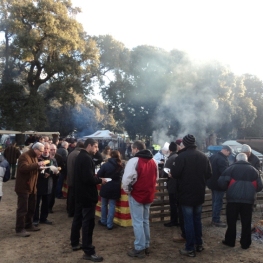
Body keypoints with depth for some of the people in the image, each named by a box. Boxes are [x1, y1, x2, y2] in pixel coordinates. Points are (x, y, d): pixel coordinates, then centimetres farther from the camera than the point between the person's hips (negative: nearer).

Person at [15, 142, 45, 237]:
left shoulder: (34, 157, 15)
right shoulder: (24, 156, -16)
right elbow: (23, 168, -33)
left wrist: (39, 167, 8)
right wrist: (37, 164, -31)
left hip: (32, 187, 9)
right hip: (23, 187, -9)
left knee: (31, 208, 16)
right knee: (22, 209, -4)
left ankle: (28, 225, 29)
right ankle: (19, 229, 4)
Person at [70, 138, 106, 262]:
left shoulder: (79, 156, 11)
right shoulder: (87, 158, -21)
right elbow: (89, 178, -27)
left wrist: (96, 178, 7)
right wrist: (100, 180, -12)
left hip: (80, 193, 11)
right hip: (87, 195, -11)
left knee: (78, 218, 19)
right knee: (88, 222, -5)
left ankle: (75, 243, 32)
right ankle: (88, 252, 1)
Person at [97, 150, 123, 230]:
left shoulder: (105, 165, -12)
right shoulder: (121, 166, -3)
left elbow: (99, 175, -11)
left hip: (106, 187, -1)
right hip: (115, 188, 2)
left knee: (104, 204, 16)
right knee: (112, 205, 7)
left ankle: (103, 221, 28)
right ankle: (109, 224, 8)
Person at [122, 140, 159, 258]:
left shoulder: (134, 161, -16)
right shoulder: (153, 161, 10)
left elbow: (127, 179, -24)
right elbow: (156, 178, 17)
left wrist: (127, 190, -8)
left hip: (136, 195, -7)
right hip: (149, 195, 7)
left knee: (137, 222, 2)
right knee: (145, 221, 18)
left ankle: (139, 249, 8)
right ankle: (146, 246, 26)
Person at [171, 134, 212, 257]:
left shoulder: (182, 156, -16)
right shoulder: (203, 156, 2)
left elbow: (174, 174, -18)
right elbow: (209, 174, 7)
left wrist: (183, 175, 4)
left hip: (186, 194, -6)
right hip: (199, 194, 6)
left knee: (188, 221, 2)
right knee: (197, 219, 18)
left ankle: (190, 249, 8)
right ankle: (199, 244, 29)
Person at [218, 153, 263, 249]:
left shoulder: (232, 168, 3)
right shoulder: (254, 170, 12)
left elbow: (222, 181, -6)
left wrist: (227, 189, 14)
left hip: (233, 199, -2)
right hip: (248, 200, 2)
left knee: (231, 221, 10)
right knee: (246, 223, 11)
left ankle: (230, 241, 19)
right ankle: (245, 243, 18)